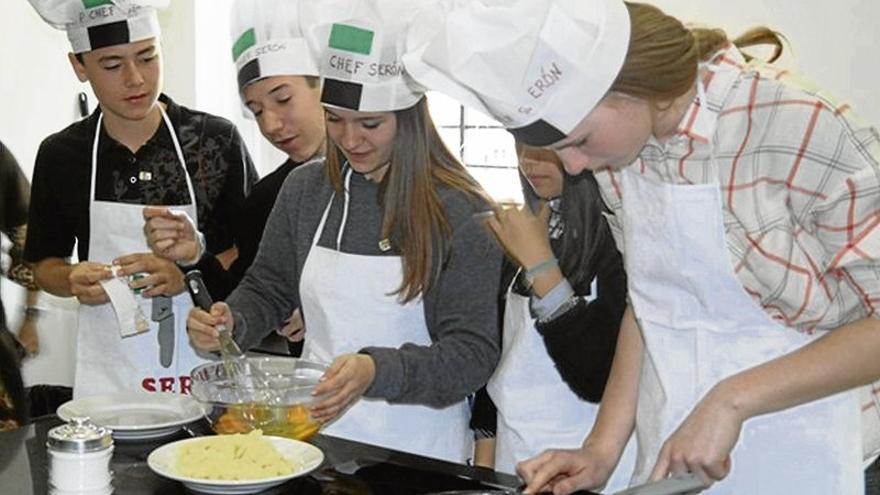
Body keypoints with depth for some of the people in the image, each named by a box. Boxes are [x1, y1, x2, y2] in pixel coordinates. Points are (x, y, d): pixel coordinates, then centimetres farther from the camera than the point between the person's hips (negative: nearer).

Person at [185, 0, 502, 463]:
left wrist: (378, 371, -29)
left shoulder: (461, 213, -12)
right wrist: (230, 321, -8)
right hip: (315, 427, 4)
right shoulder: (305, 187, 2)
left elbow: (472, 352, -14)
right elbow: (266, 288, 13)